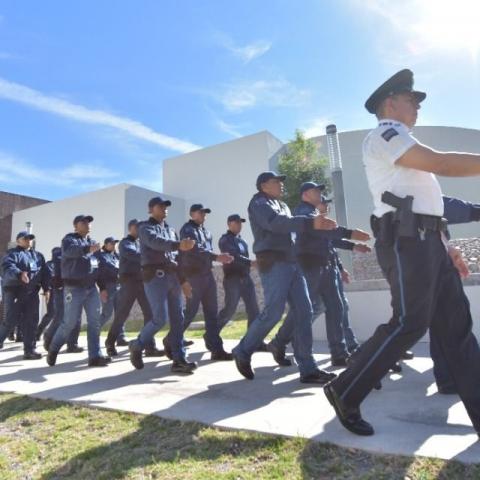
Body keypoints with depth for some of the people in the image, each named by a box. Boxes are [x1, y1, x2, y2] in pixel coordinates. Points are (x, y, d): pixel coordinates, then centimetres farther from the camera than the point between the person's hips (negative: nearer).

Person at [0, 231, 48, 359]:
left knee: (31, 322, 2)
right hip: (14, 292, -4)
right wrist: (20, 274, -37)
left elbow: (44, 273, 17)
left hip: (32, 293, 5)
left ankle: (30, 349, 7)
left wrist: (46, 289, 10)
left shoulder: (38, 255, 18)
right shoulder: (12, 253, 1)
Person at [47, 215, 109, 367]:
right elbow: (69, 251, -27)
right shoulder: (69, 239, -1)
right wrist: (88, 249, -44)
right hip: (74, 288, -6)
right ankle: (53, 349, 23)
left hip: (91, 287, 6)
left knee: (95, 321, -1)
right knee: (70, 322, -2)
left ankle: (95, 356, 1)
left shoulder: (92, 241, 17)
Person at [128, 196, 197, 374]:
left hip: (172, 276, 6)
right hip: (155, 276, -6)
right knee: (161, 318, -11)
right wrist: (179, 245, -39)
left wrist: (183, 280, 16)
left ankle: (179, 360, 3)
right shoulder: (145, 227, 2)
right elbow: (155, 242, -22)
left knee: (178, 318, 0)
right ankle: (137, 346, 14)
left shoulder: (171, 230, 23)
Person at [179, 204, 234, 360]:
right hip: (193, 275, -7)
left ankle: (216, 349, 5)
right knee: (190, 311, -3)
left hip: (207, 274, 7)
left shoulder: (206, 232, 18)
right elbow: (195, 250, -22)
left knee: (212, 312, 3)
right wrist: (217, 257, -29)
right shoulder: (188, 230, -6)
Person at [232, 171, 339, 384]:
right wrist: (311, 223, -31)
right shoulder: (259, 203, -1)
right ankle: (243, 352, 9)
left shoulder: (282, 205, 27)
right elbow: (277, 223, -21)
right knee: (273, 312, -12)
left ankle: (308, 369, 1)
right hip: (273, 262, -8)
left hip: (292, 262, 8)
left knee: (303, 312, -1)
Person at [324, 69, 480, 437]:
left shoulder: (401, 142, 29)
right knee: (409, 323, -13)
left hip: (427, 239, 10)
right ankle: (345, 393, -1)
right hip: (406, 239, -10)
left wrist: (444, 243, 19)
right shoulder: (384, 135, -1)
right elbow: (441, 163, -15)